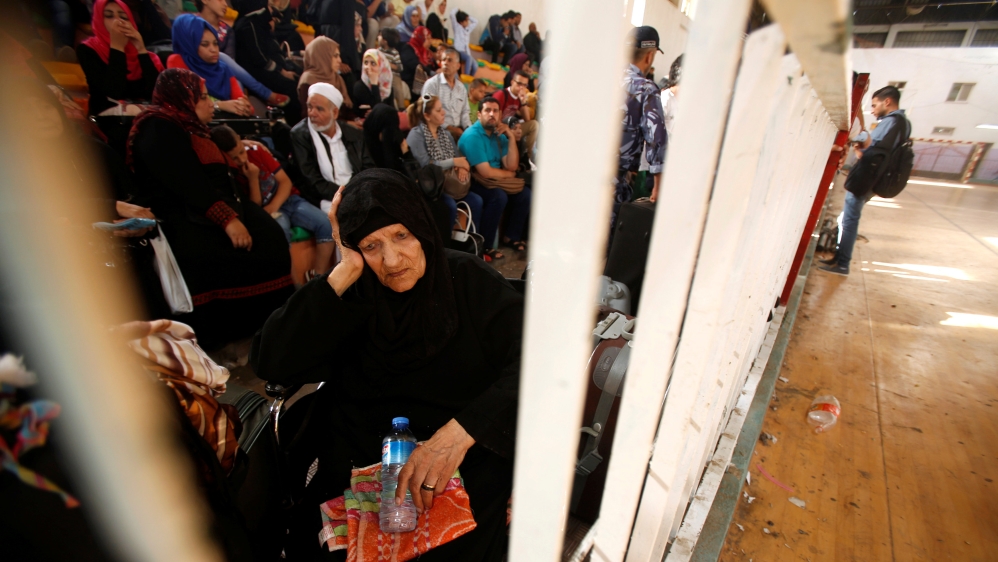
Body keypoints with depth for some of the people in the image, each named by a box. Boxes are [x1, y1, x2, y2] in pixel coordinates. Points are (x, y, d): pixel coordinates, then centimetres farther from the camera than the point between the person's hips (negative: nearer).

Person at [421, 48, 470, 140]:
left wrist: (469, 129, -2)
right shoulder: (431, 84, -1)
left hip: (458, 131, 5)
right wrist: (449, 128, -12)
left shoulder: (462, 87, 16)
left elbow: (464, 112, 17)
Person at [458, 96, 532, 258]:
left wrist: (511, 138, -10)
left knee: (524, 193, -3)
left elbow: (512, 166, -1)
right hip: (473, 182, -8)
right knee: (499, 196, -32)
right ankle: (484, 245, -20)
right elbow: (486, 172, -25)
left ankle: (512, 235, 12)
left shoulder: (499, 135, 6)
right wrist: (508, 174, -8)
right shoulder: (472, 136, -18)